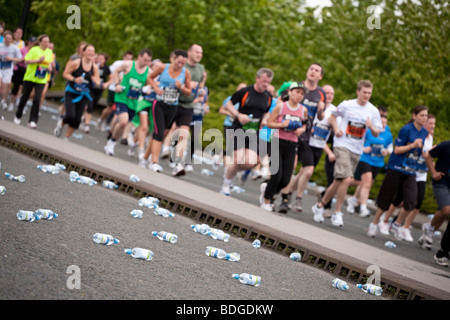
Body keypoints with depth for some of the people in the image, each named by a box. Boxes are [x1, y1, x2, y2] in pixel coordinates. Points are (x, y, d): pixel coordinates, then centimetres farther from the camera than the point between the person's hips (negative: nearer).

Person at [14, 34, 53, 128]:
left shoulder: (50, 52, 9)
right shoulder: (34, 50, -7)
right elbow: (26, 61, -13)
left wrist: (50, 67, 2)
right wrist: (38, 60, -21)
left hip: (41, 80, 2)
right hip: (30, 77, -2)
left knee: (37, 99, -12)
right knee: (24, 97, 7)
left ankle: (32, 121, -12)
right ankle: (18, 116, 30)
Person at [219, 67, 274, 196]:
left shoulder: (268, 97, 7)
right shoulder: (245, 92, -6)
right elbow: (228, 104, 1)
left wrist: (264, 120, 2)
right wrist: (238, 115, -13)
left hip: (254, 133, 4)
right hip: (238, 131, -4)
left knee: (251, 162, -11)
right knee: (238, 160, -15)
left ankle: (229, 170, 19)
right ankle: (226, 183, 10)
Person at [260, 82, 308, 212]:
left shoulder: (303, 110, 3)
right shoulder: (281, 106, -4)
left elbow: (305, 125, 17)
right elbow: (269, 123, 0)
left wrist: (302, 130, -5)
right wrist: (281, 124, -17)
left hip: (291, 146, 3)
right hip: (278, 142, -3)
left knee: (286, 180, -1)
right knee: (276, 176, -10)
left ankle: (266, 189, 29)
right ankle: (266, 201, 12)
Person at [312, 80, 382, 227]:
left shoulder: (373, 111, 2)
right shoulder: (346, 105, -2)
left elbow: (377, 134, 6)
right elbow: (333, 116, 15)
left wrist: (371, 127, -16)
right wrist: (336, 128, -4)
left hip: (357, 150, 4)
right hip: (342, 145, -4)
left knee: (338, 181, 7)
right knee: (346, 179, -19)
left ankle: (320, 205, 24)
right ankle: (337, 213, -5)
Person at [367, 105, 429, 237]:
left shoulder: (425, 133, 7)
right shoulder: (406, 130, -12)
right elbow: (397, 150, -12)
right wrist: (412, 145, -22)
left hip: (411, 172, 5)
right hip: (396, 168, -5)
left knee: (411, 202, -12)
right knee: (386, 198, 5)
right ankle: (375, 223, 24)